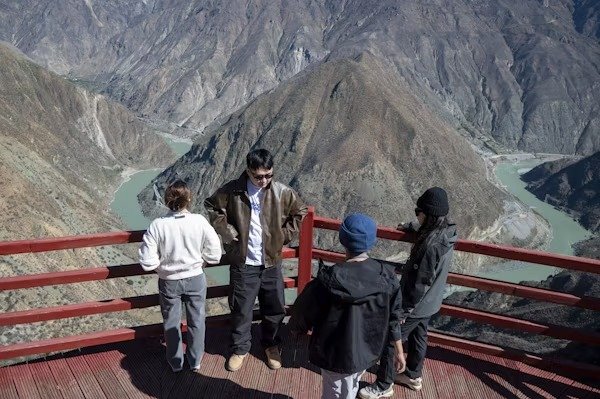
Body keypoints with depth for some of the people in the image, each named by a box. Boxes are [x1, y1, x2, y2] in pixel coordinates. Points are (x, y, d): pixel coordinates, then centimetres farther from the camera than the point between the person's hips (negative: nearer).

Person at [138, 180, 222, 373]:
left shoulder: (157, 225, -21)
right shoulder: (200, 221, -19)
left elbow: (147, 262, -18)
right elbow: (214, 255, -12)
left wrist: (163, 264, 2)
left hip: (169, 282, 0)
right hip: (195, 279, 0)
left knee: (171, 323, 21)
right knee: (196, 321, 20)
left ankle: (175, 362, 38)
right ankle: (195, 361, 36)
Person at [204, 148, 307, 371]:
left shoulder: (281, 192, -9)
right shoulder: (233, 191, -11)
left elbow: (300, 212, 7)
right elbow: (212, 207, 5)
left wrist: (284, 236, 0)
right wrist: (226, 232, -4)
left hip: (271, 262, 2)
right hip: (243, 263, -1)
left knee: (275, 309, 14)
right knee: (241, 309, 11)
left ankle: (271, 345, 38)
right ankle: (240, 348, 33)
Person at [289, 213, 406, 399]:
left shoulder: (329, 280, -27)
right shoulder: (386, 276, -15)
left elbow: (305, 311, -12)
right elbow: (393, 318, -5)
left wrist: (294, 325, 10)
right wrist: (399, 351, 9)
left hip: (336, 353, -4)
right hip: (367, 350, 4)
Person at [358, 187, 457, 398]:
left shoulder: (432, 245, -33)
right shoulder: (444, 233, -6)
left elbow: (420, 283, -29)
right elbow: (425, 230, 22)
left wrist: (404, 309, -21)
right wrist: (410, 227, 34)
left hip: (415, 305, -9)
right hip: (429, 303, 9)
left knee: (389, 341, 6)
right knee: (418, 338, 26)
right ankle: (413, 376, 46)